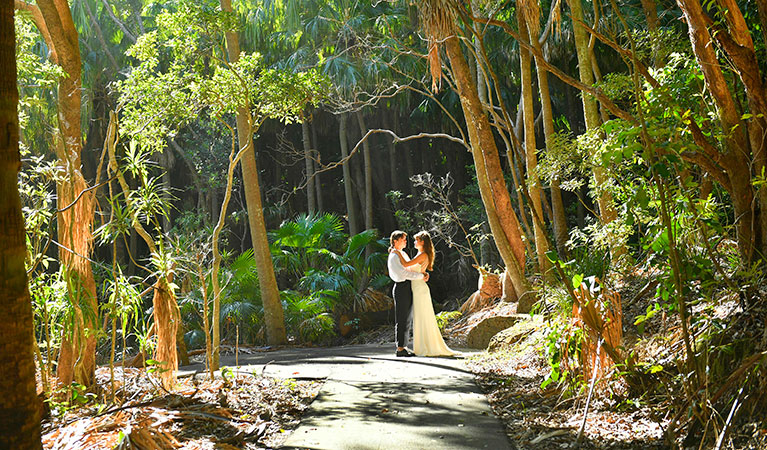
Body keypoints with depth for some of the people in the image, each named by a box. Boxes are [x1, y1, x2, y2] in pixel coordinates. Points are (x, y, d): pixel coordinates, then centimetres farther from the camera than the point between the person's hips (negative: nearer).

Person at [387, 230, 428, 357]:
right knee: (401, 320, -7)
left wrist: (424, 275, 0)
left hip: (408, 288, 10)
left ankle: (403, 346, 18)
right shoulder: (394, 256, -11)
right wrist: (421, 277, -14)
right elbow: (404, 273, -19)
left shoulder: (403, 254, 19)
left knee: (406, 320, 12)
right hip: (401, 288, -10)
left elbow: (411, 269, 18)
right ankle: (400, 349, -4)